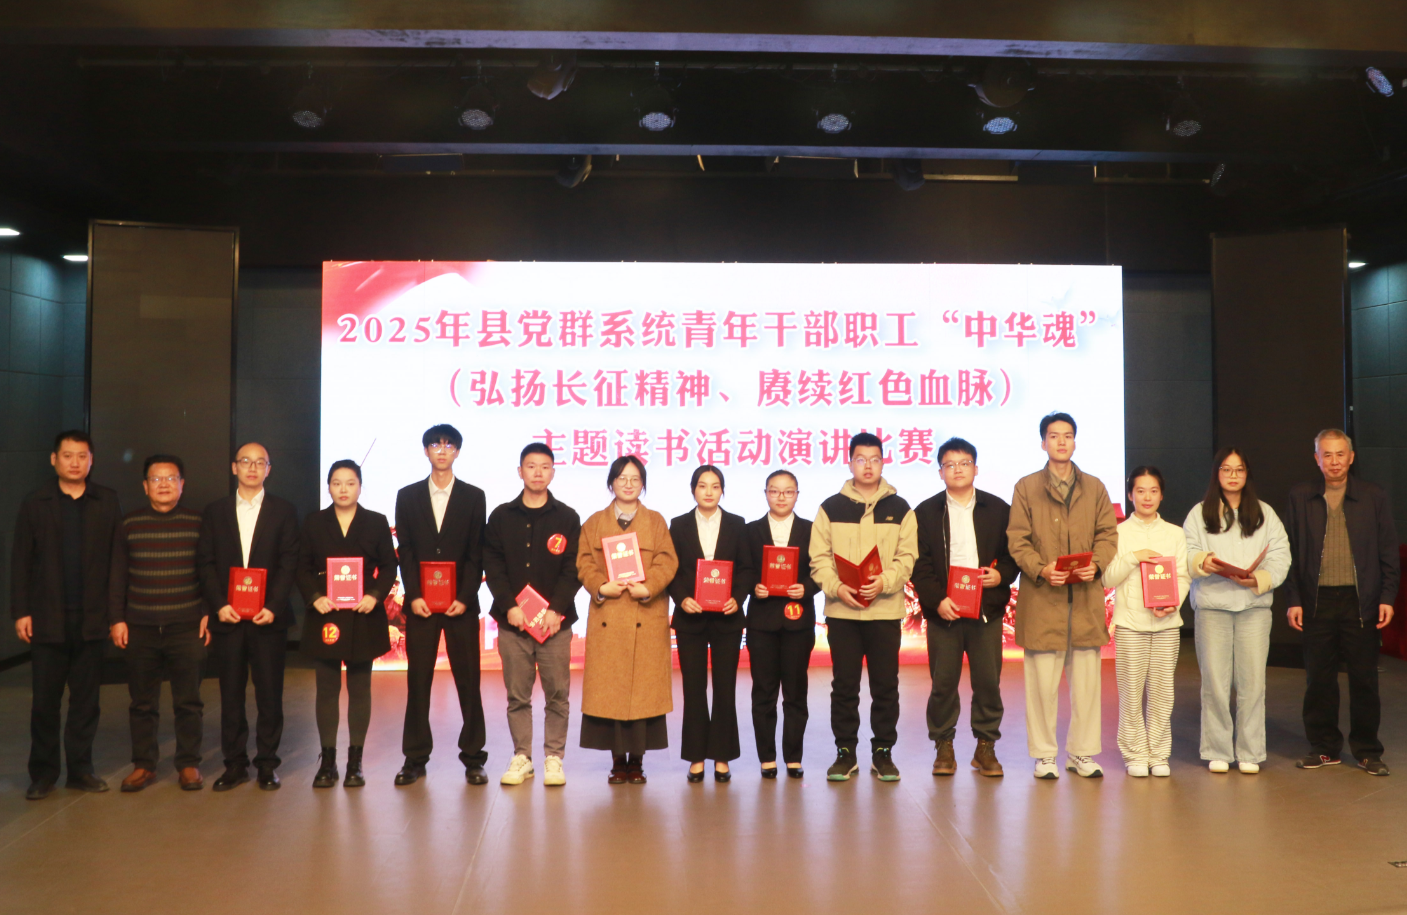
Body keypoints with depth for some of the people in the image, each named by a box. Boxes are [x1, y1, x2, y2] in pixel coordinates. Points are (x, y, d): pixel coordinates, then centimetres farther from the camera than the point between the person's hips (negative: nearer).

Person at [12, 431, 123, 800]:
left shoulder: (107, 502, 4)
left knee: (86, 699, 8)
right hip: (48, 619, 0)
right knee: (45, 700, 6)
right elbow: (20, 561, 2)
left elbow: (118, 558, 2)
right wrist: (20, 612, -4)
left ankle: (80, 769, 18)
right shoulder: (35, 503, 4)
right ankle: (43, 773, 17)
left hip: (91, 618, 0)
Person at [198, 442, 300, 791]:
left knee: (270, 693, 1)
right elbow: (205, 562, 6)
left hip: (268, 618, -1)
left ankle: (267, 763, 11)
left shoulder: (284, 511, 6)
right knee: (230, 693, 5)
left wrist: (273, 607, -11)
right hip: (227, 617, 2)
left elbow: (289, 563, 0)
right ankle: (234, 763, 15)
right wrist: (219, 605, -6)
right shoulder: (215, 511, 10)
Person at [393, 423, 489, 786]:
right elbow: (405, 552, 6)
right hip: (420, 603, 1)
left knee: (468, 680, 1)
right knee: (418, 681, 3)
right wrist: (414, 596, -6)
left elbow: (476, 554, 2)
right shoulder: (407, 497, 10)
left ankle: (473, 758, 10)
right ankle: (415, 758, 13)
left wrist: (464, 597, -8)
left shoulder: (474, 497, 7)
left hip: (460, 603, -1)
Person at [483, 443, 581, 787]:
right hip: (512, 619, 1)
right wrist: (508, 606, -9)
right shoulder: (501, 517, 8)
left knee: (557, 694, 2)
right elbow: (492, 565, 3)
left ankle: (554, 758, 12)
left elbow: (572, 569, -1)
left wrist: (557, 609, -12)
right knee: (517, 695, 6)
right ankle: (521, 757, 16)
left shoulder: (567, 518, 5)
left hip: (555, 620, -1)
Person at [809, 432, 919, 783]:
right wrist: (837, 587, -14)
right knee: (844, 685, 5)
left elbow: (907, 557, 2)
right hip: (841, 610, 0)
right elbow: (819, 559, 2)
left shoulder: (899, 509, 7)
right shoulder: (830, 508, 6)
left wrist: (884, 582, -15)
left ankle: (883, 752, 17)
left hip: (886, 610, 0)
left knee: (885, 684, 5)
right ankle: (845, 752, 16)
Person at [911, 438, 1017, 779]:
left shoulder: (998, 510, 9)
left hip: (987, 609, 1)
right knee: (943, 681, 2)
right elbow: (919, 565, 0)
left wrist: (1001, 575, -9)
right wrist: (937, 600, -11)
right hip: (942, 610, -1)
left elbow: (1014, 554, 11)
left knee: (988, 681, 2)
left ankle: (985, 746, 17)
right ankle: (944, 746, 15)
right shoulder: (925, 512, 6)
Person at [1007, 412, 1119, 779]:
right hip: (1041, 597, -2)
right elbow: (1017, 540, 0)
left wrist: (1096, 564, -9)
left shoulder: (1094, 487, 14)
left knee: (1086, 677, 5)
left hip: (1086, 596, 3)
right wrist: (1041, 569, -15)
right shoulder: (1026, 487, 6)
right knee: (1043, 678, 0)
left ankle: (1081, 752, 17)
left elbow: (1108, 534, 10)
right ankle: (1043, 755, 11)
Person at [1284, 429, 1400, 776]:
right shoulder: (1300, 497, 7)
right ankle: (1324, 747, 18)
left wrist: (1387, 597, -3)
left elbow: (1388, 552, 6)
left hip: (1360, 601, -1)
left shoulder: (1373, 497, 5)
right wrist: (1294, 600, 0)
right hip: (1316, 601, 1)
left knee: (1364, 678, 4)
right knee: (1318, 678, 6)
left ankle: (1367, 750, 17)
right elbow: (1291, 552, 6)